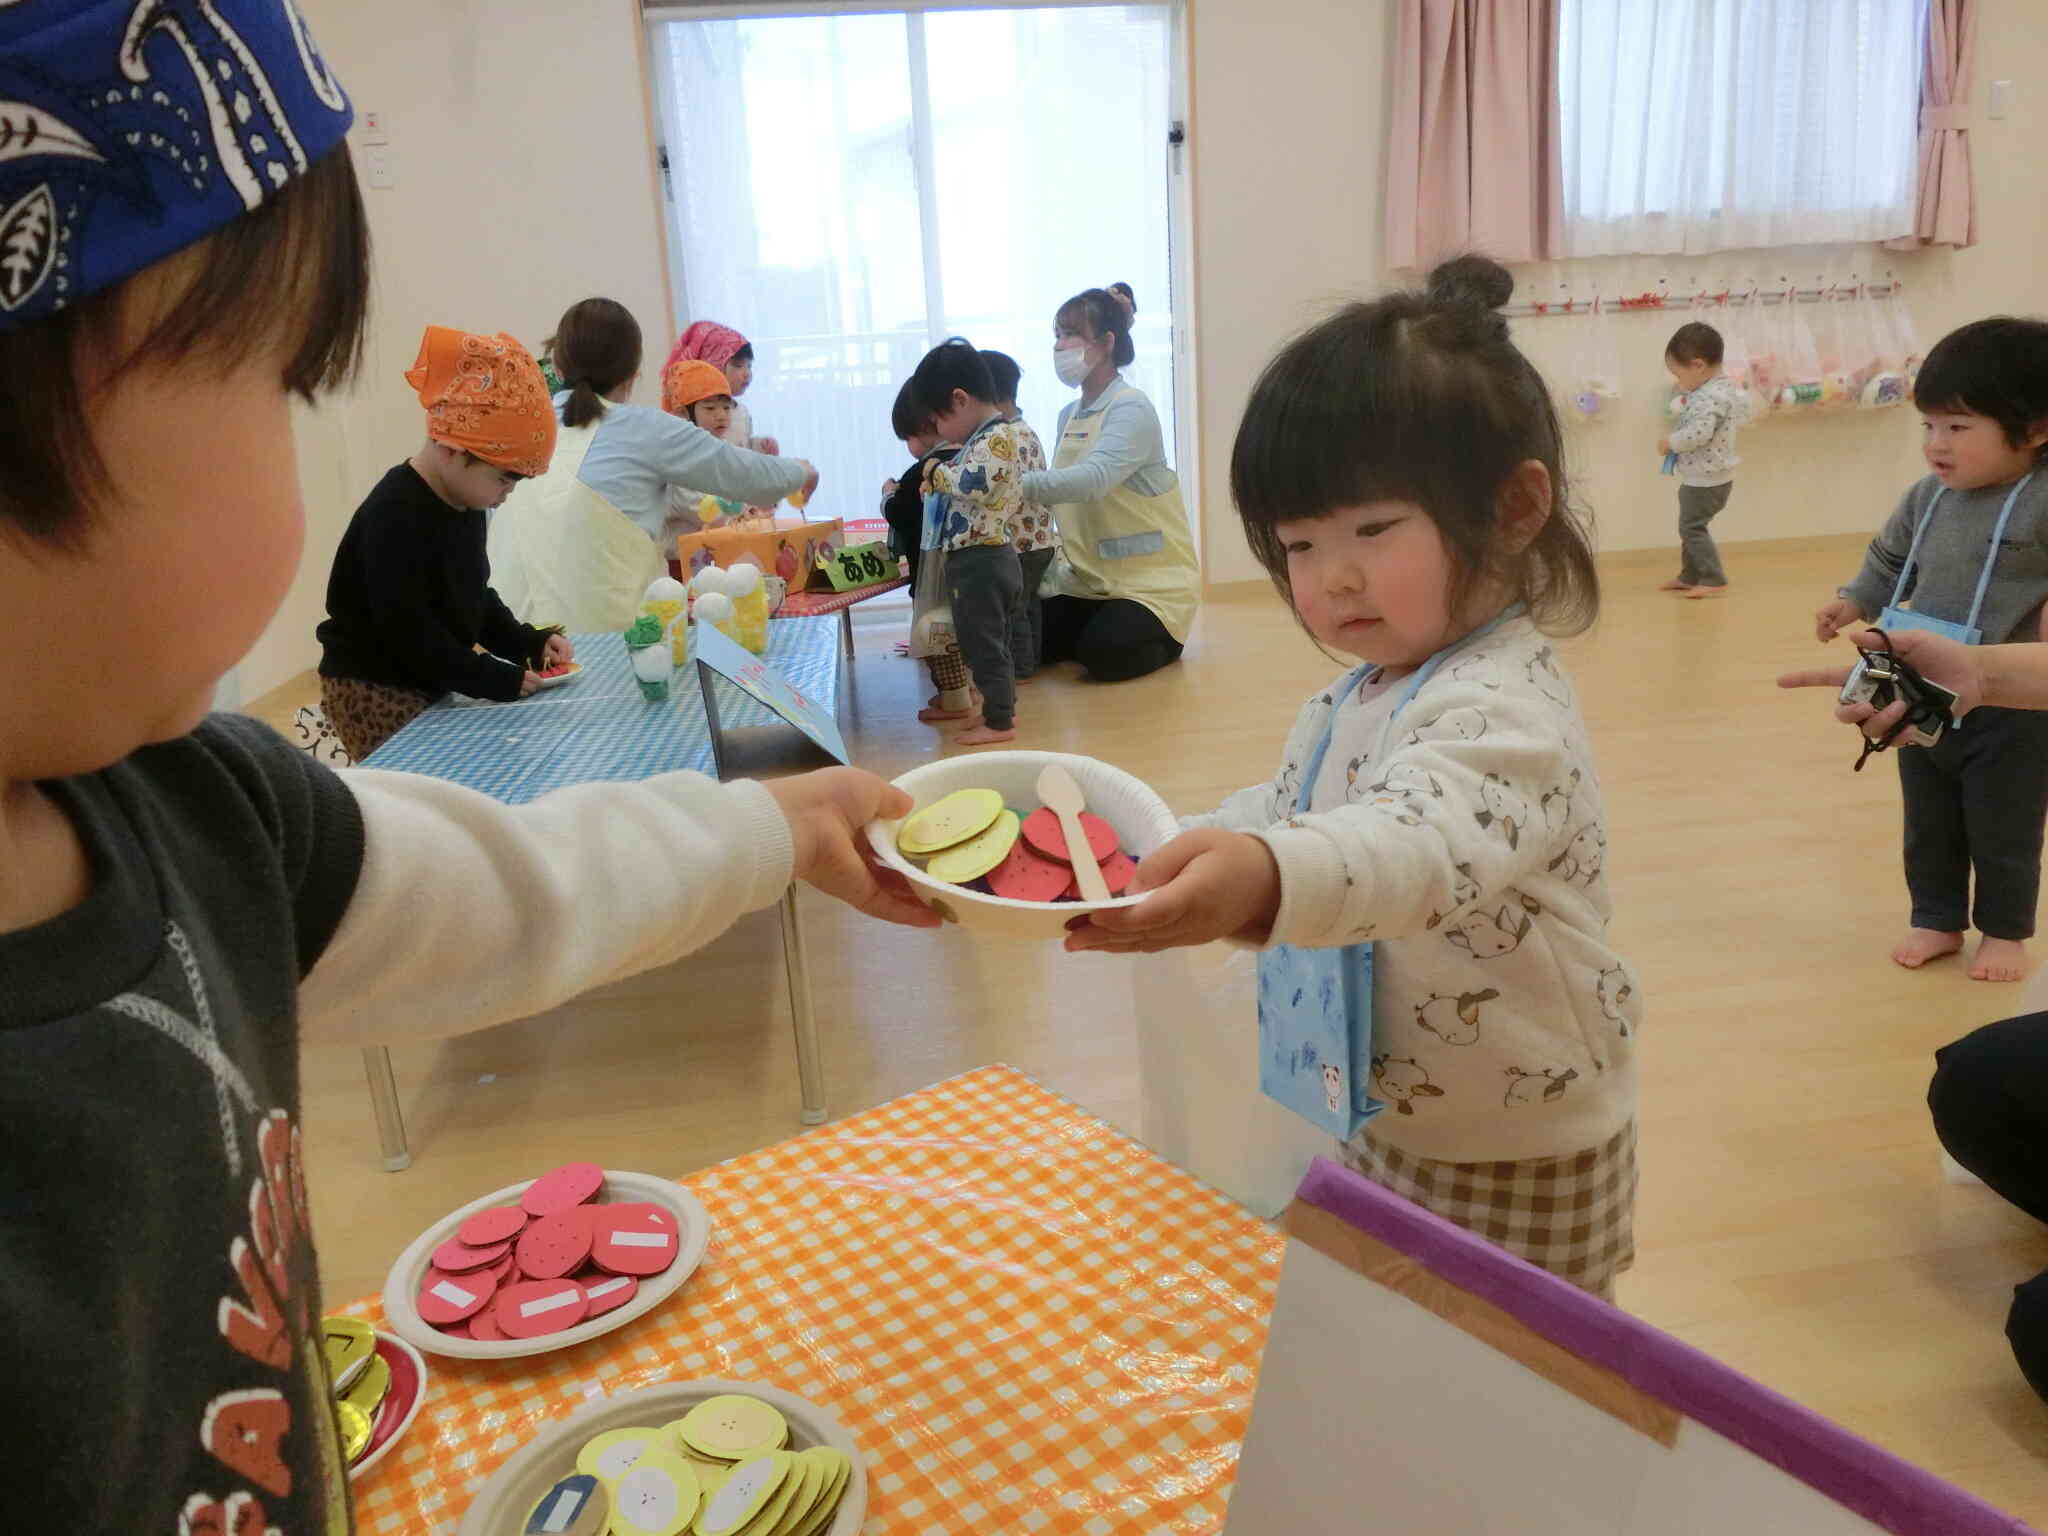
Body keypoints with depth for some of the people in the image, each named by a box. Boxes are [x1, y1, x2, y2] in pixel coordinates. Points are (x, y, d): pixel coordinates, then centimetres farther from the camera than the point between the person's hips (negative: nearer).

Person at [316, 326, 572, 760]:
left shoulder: (464, 506, 7)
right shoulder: (394, 517, -22)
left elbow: (474, 601, 16)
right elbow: (409, 633, -26)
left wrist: (531, 643, 1)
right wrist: (502, 679, -24)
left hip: (427, 686, 9)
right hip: (372, 691, -9)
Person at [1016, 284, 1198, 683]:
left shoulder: (1131, 408, -17)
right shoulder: (1069, 414, 9)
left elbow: (1093, 479, -34)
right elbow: (1063, 489, 8)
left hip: (1152, 578, -7)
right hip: (1090, 579, 7)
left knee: (1103, 655, -25)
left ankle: (1164, 639, 9)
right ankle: (1116, 624, 19)